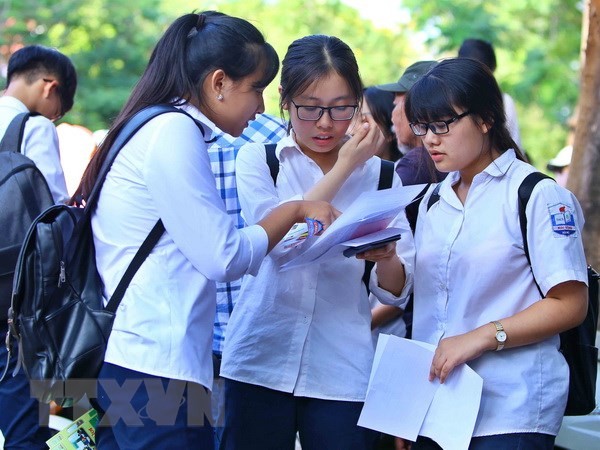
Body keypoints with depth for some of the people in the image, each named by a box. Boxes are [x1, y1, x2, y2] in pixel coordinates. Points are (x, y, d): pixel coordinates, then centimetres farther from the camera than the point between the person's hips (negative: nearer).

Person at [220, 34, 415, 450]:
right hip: (261, 364, -1)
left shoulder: (380, 175, 9)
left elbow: (396, 290, 3)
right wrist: (344, 167, -9)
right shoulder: (257, 160, 5)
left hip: (344, 373, 1)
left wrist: (386, 259, -19)